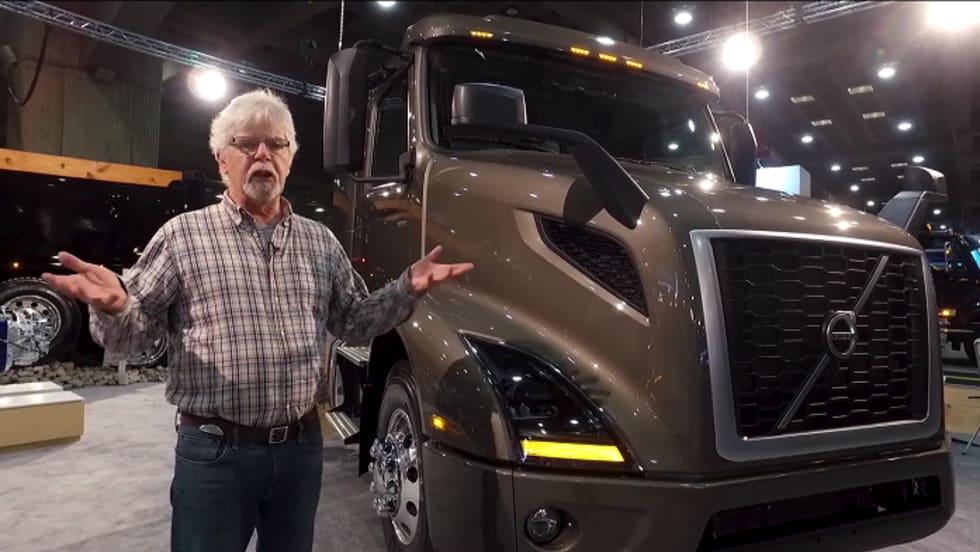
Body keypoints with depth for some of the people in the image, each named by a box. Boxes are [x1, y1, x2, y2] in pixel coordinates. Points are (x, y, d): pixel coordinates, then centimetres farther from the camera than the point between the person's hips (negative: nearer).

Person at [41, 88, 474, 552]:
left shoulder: (321, 242, 7)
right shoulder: (183, 235, -3)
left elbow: (353, 323, 13)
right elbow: (130, 334, -2)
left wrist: (407, 289, 0)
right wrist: (113, 306, -24)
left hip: (301, 445, 4)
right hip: (214, 450, -3)